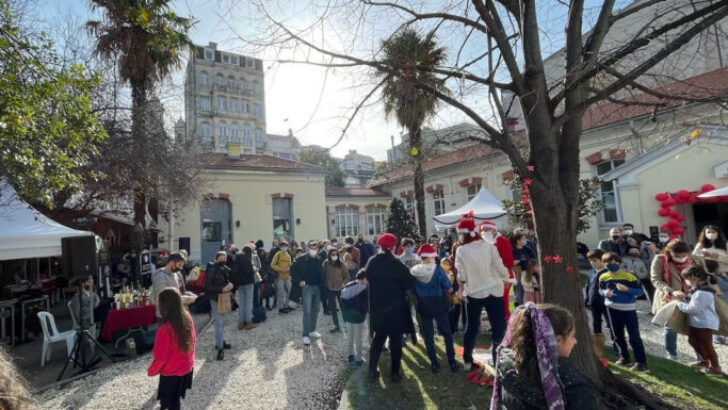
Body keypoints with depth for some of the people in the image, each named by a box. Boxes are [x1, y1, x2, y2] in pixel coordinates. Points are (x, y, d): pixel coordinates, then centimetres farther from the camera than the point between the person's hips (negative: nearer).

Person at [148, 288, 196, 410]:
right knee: (175, 400, 28)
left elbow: (160, 357, -21)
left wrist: (151, 371, -1)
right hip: (187, 367, 6)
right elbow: (193, 341, 2)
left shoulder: (164, 329, -31)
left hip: (171, 373, -5)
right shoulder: (187, 318, -12)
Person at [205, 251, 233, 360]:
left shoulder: (226, 270, 4)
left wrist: (230, 284, -6)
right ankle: (220, 348, -4)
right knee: (219, 323, -8)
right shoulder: (212, 270, -15)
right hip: (215, 299, -7)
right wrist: (222, 289, -23)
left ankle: (220, 342, 33)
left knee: (221, 321, 18)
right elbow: (207, 286, -16)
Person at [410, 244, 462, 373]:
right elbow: (449, 289, -12)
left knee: (428, 335, 14)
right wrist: (440, 290, 7)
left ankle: (434, 364, 19)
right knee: (447, 333, 15)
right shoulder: (438, 269, -16)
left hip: (423, 307, 2)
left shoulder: (413, 271, -9)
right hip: (439, 305, -1)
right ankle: (452, 362, 20)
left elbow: (412, 291, -1)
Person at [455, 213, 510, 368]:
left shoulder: (461, 251, -10)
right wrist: (506, 279, 13)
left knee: (472, 327, 17)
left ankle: (467, 360, 26)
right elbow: (500, 268, -8)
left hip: (473, 294, 2)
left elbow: (461, 275, -5)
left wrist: (461, 289, 14)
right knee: (498, 327, 10)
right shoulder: (489, 246, -11)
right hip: (493, 292, -1)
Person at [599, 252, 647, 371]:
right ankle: (624, 357, 33)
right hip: (612, 309, 4)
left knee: (634, 337, -2)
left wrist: (627, 289, -26)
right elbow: (601, 290, 10)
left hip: (628, 309, -4)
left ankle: (641, 363, 7)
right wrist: (605, 293, -12)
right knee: (618, 336, 16)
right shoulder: (603, 277, -2)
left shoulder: (629, 276, -13)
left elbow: (640, 291, -11)